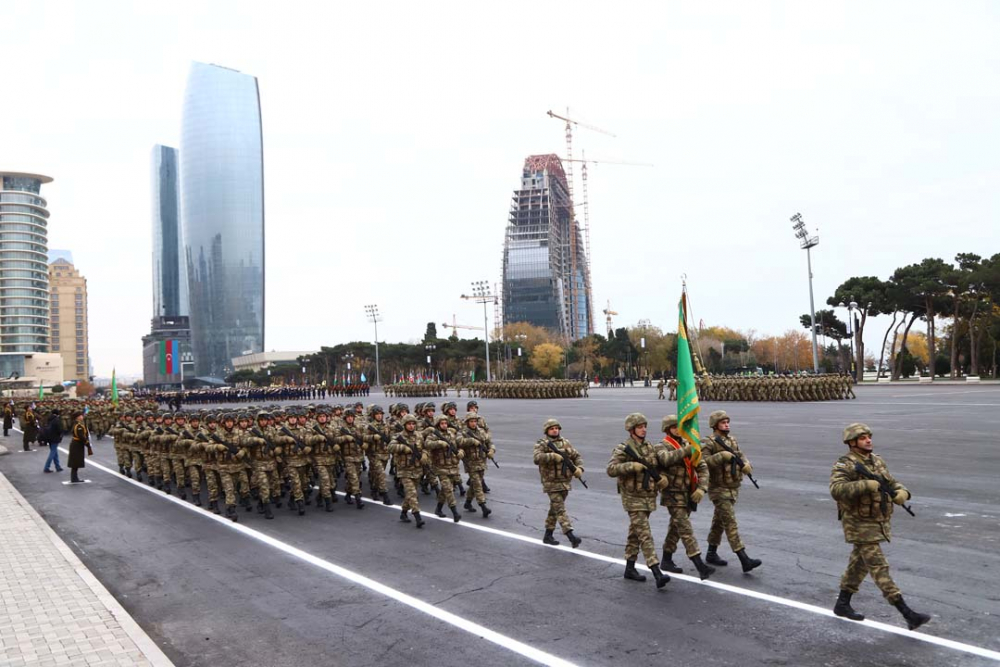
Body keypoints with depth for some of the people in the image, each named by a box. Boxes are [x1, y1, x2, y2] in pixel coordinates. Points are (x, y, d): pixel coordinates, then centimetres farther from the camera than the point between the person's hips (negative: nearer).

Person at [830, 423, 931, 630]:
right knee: (879, 568, -6)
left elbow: (892, 482, 12)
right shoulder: (844, 465, -17)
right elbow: (837, 490, -31)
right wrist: (866, 485, -35)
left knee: (859, 565, 16)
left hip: (879, 523, 8)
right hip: (860, 526, -8)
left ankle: (842, 604, 29)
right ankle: (908, 614, -7)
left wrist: (901, 492, -11)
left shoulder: (877, 461, 9)